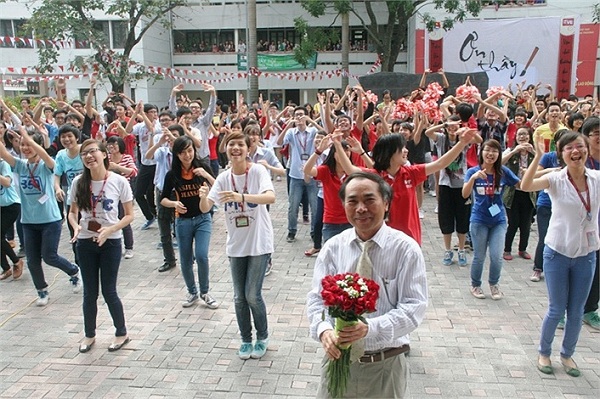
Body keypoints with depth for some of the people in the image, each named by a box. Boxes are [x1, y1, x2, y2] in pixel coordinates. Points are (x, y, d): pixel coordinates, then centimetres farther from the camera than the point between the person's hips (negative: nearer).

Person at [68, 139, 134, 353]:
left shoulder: (119, 181, -12)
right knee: (90, 292, 13)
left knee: (108, 291, 4)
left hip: (111, 242, -3)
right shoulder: (79, 182, -4)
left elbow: (129, 215, -6)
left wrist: (109, 230, -20)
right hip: (85, 243, 3)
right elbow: (72, 212, 7)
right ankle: (89, 334, 33)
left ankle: (122, 333, 26)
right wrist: (76, 226, -14)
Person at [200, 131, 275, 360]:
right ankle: (246, 340, 30)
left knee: (252, 295, -4)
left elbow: (271, 197, -31)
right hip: (236, 245, 4)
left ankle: (262, 337, 21)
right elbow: (205, 208, -9)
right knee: (239, 297, 10)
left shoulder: (257, 171, -13)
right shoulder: (223, 178, 0)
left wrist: (241, 197, -46)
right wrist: (203, 197, -32)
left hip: (259, 243, -4)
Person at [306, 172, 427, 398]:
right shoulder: (332, 248, -1)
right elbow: (316, 298, 0)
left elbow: (414, 306, -13)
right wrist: (324, 330, -20)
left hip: (386, 365, -2)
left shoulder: (406, 249, -9)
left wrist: (370, 328, -27)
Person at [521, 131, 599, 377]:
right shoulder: (555, 180, -12)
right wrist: (538, 155, -36)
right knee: (556, 310, 6)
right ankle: (544, 353, 29)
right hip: (557, 253, -3)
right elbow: (526, 186, -29)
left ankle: (567, 354, 35)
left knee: (576, 312, 13)